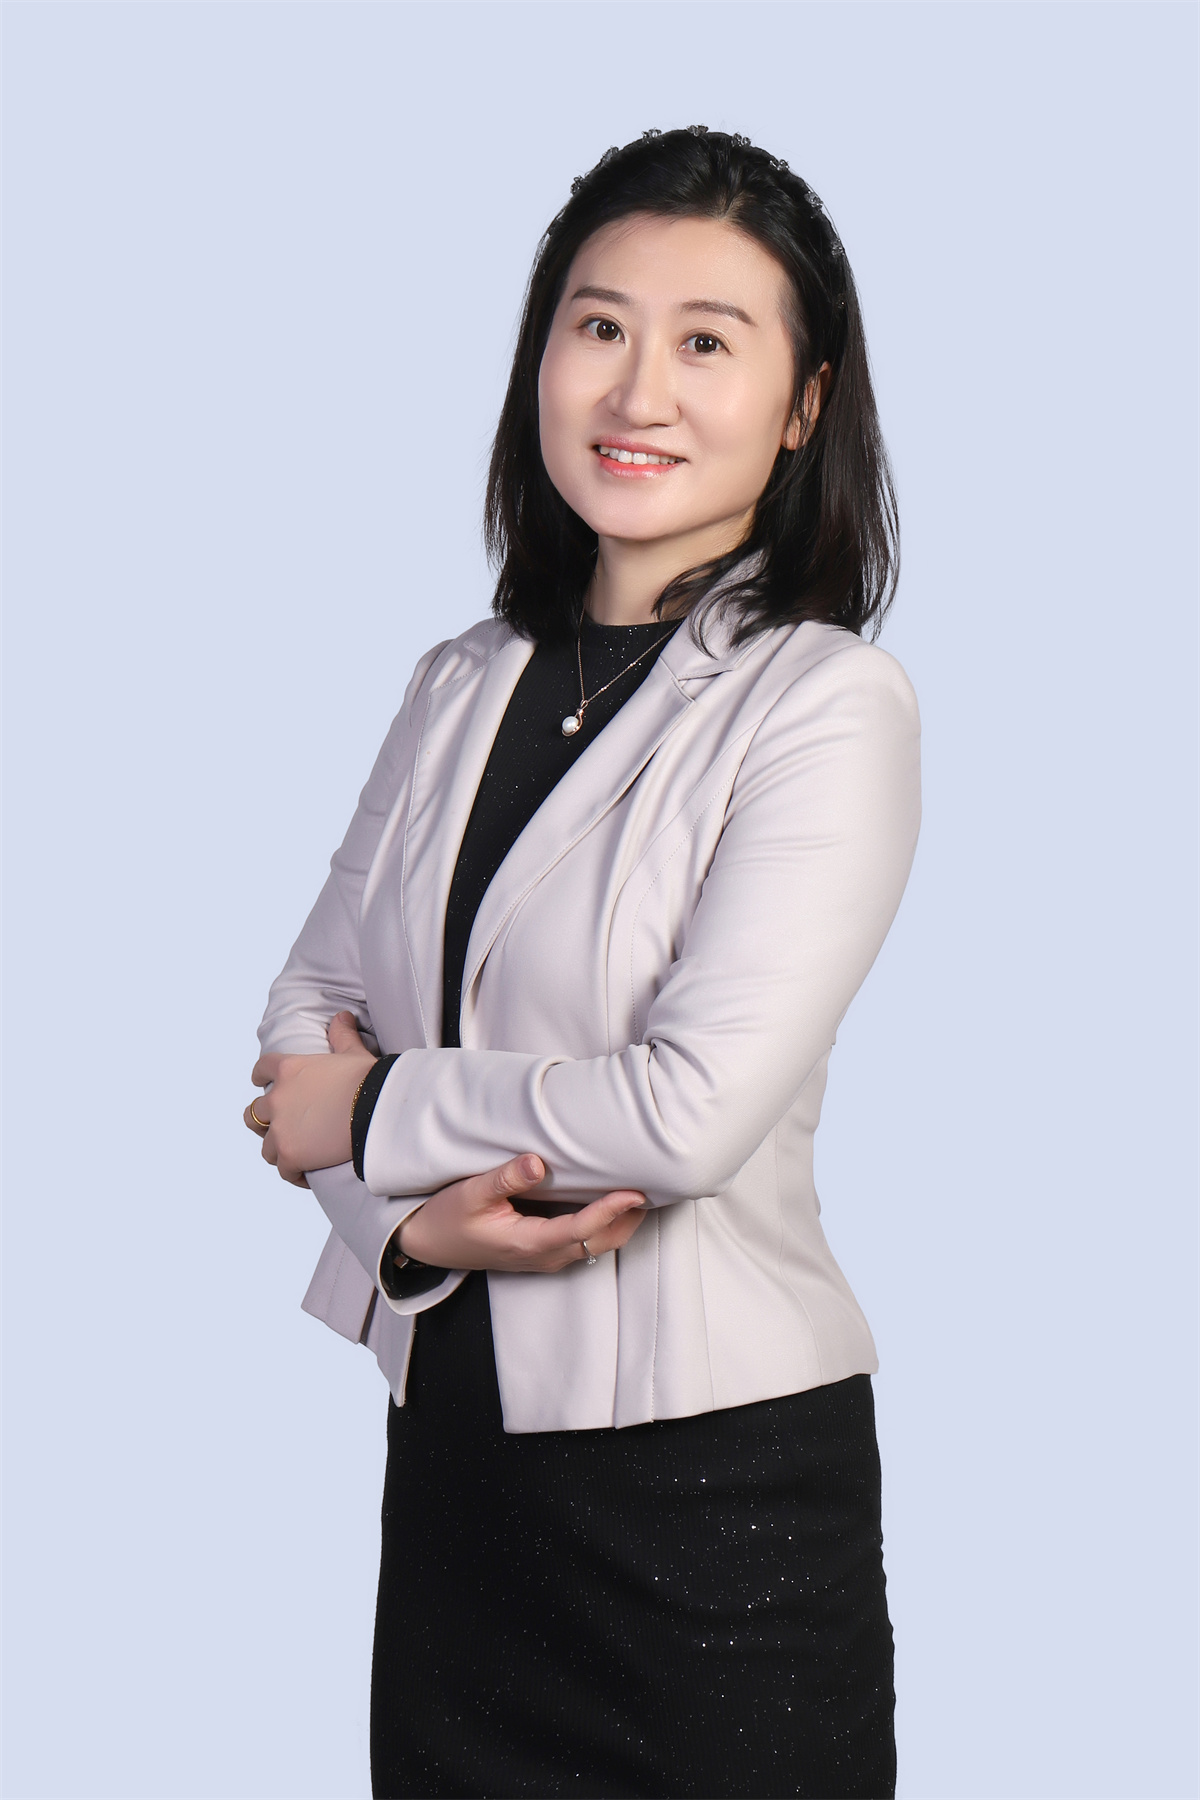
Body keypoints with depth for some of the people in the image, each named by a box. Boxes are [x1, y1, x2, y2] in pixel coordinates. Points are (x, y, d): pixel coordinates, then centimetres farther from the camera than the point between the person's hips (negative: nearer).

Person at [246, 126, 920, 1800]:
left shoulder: (828, 705, -11)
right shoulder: (464, 684, 8)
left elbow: (697, 1107, -21)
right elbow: (313, 1006, 6)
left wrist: (372, 1113, -9)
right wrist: (418, 1214, -14)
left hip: (715, 1465, -5)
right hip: (453, 1426, 6)